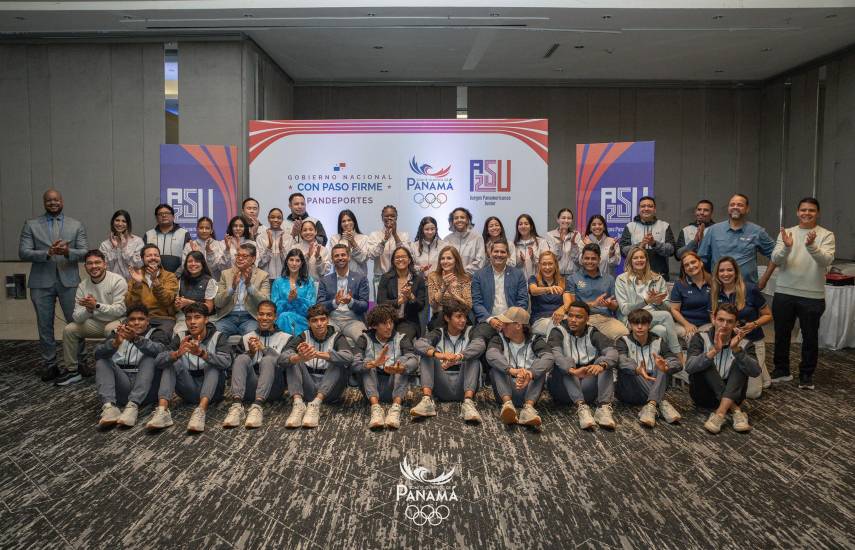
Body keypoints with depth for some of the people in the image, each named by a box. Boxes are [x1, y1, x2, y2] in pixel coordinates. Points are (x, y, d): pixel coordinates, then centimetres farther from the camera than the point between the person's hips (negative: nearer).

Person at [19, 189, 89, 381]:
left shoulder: (76, 225, 8)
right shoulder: (31, 225, 6)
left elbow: (85, 252, 1)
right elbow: (23, 252, -2)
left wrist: (67, 252, -20)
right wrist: (48, 253, -18)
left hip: (69, 281, 0)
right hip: (42, 282, 0)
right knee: (45, 326, 7)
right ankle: (49, 365, 17)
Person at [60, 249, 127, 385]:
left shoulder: (117, 281, -16)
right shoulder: (83, 285, -2)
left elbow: (120, 309, -23)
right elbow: (77, 318, -7)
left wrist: (96, 306, -35)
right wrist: (88, 310, -30)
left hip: (117, 321, -6)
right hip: (96, 323, 6)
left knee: (111, 329, -35)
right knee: (69, 330, -7)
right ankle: (72, 370, 9)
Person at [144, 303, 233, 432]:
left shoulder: (218, 337, -3)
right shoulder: (180, 338, 4)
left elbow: (226, 362, -23)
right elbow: (159, 360, -12)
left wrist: (201, 353, -40)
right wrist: (177, 353, -34)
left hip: (212, 390, -2)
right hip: (189, 391, 3)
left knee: (213, 363, -26)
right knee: (170, 362, -14)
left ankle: (200, 411, -46)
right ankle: (162, 411, -33)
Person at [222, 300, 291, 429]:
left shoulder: (286, 338, 15)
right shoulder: (246, 338, 22)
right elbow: (239, 364, 11)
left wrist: (264, 348, -12)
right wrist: (251, 353, -8)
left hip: (273, 387, -2)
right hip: (250, 387, 2)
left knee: (268, 360, -31)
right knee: (242, 358, -25)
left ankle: (257, 407, -50)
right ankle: (236, 406, -44)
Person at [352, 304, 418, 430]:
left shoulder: (402, 338, 4)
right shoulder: (365, 339, 3)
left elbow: (414, 360, -15)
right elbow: (354, 363, -15)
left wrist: (401, 368, -38)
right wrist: (373, 364, -37)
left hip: (394, 389, 0)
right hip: (371, 390, 0)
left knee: (403, 360, -20)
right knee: (367, 362, -20)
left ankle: (396, 408, -38)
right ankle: (376, 408, -40)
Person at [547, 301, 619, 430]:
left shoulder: (593, 334, 8)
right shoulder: (558, 332, 1)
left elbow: (612, 351, -12)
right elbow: (555, 354, -21)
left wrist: (601, 365, -36)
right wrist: (572, 370, -42)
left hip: (588, 387, 2)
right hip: (563, 388, -2)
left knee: (605, 362, -18)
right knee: (567, 363, -28)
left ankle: (604, 407, -35)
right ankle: (581, 407, -44)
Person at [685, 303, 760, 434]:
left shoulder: (744, 343, -2)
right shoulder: (700, 338, -6)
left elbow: (755, 372, -21)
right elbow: (689, 367, -24)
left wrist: (736, 349, -34)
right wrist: (714, 351, -37)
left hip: (731, 395, 1)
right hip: (704, 394, -1)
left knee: (740, 363, -21)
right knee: (705, 363, -24)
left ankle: (720, 412, -34)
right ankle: (736, 410, -26)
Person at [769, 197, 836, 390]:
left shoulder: (826, 235, -2)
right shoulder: (786, 233, 4)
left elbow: (826, 260, -18)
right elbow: (776, 260, -7)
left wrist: (811, 246, -36)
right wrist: (786, 247, -28)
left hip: (812, 296, -2)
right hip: (784, 293, 2)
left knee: (810, 337, 8)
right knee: (781, 334, 11)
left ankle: (806, 375, 22)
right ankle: (781, 370, 27)